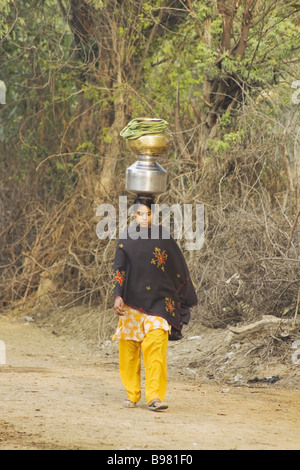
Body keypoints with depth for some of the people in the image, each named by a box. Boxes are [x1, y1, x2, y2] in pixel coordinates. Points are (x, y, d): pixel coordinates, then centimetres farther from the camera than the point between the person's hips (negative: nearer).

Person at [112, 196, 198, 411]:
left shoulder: (163, 236, 2)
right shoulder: (127, 238, 3)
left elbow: (178, 267, 10)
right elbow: (119, 269, -1)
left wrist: (186, 298, 14)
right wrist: (118, 296, -15)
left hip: (158, 302, -1)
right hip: (132, 302, 1)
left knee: (156, 348, -13)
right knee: (129, 348, 4)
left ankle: (155, 396, -16)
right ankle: (132, 394, 17)